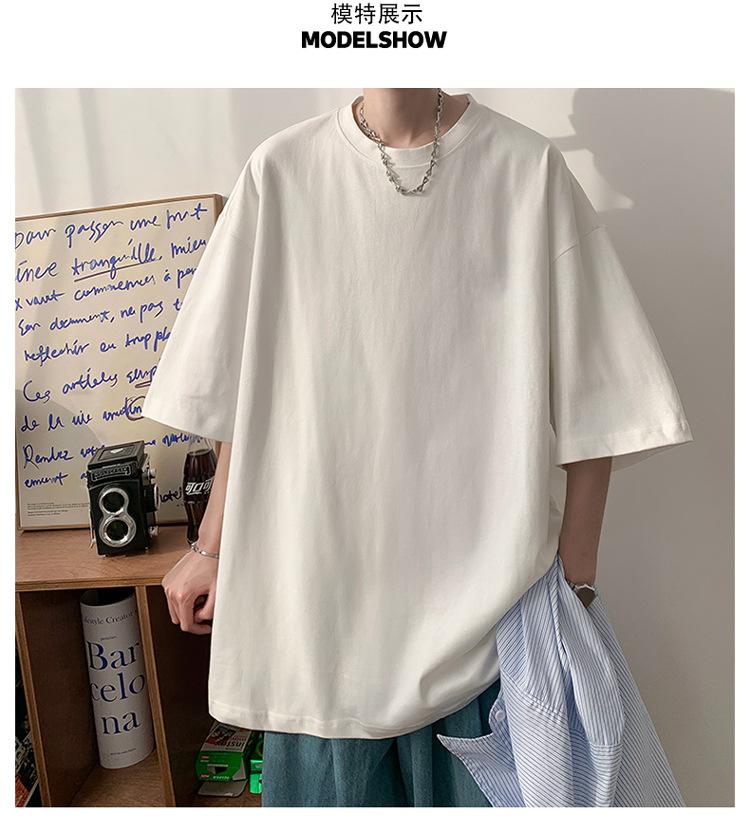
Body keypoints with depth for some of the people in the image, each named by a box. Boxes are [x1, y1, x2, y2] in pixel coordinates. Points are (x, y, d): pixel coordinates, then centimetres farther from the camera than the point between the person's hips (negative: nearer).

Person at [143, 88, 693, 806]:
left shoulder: (528, 168, -4)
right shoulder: (281, 170, 0)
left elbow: (588, 397, -4)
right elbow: (244, 394, 4)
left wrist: (576, 578, -5)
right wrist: (212, 546, 7)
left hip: (475, 579, 0)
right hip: (318, 578, 2)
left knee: (471, 783, 16)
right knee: (328, 776, 18)